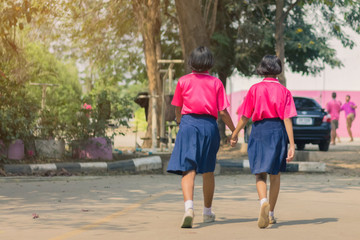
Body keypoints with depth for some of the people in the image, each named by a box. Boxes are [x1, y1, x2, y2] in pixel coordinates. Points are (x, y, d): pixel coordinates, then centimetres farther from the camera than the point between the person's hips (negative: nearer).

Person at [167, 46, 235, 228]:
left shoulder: (183, 81, 4)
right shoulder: (216, 83, 4)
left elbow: (177, 109, 11)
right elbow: (223, 112, 0)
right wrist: (234, 130, 13)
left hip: (188, 124, -1)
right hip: (209, 125, 1)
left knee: (188, 169, -9)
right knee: (208, 171, 16)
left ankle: (189, 207, -32)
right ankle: (207, 212, 28)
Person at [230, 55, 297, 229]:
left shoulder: (255, 89, -1)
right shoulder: (284, 91, 0)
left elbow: (245, 116, -1)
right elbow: (287, 118, -7)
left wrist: (234, 134, 11)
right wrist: (292, 145, -8)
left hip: (259, 130, -1)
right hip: (278, 131, 1)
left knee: (260, 174, 2)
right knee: (275, 174, 14)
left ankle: (264, 202, -27)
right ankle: (270, 213, 20)